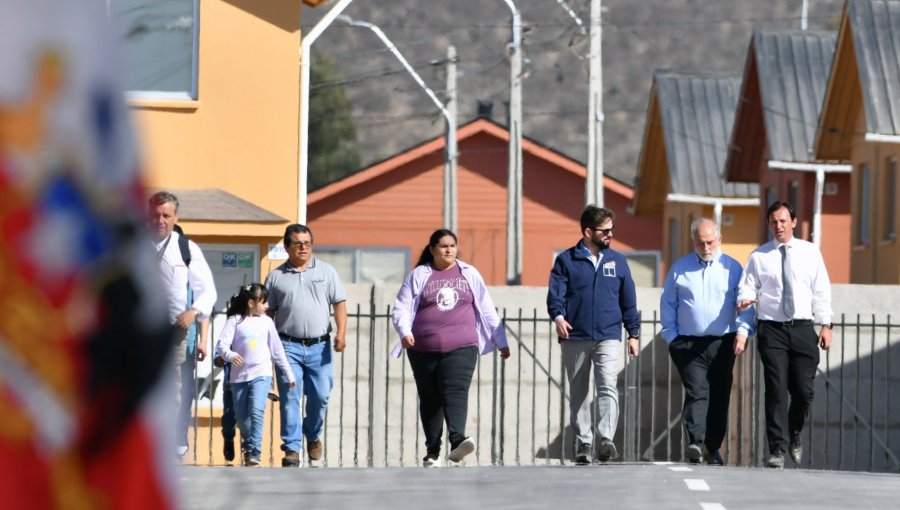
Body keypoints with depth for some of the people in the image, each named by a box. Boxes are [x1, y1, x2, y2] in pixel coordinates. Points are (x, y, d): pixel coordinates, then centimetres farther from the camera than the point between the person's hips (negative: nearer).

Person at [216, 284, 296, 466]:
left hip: (261, 374, 0)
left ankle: (254, 451, -19)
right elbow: (222, 344, -8)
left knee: (256, 411, -19)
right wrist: (230, 355, -30)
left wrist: (288, 373, 16)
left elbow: (277, 350, 14)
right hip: (239, 376, 0)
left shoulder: (266, 322, 9)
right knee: (241, 417, 7)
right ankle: (247, 444, 31)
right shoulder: (235, 321, 0)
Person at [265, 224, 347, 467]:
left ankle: (313, 436, 28)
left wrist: (341, 333, -8)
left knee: (320, 396, 2)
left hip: (319, 346, 1)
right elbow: (268, 311, 10)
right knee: (289, 398, -7)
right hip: (289, 346, -1)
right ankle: (292, 448, -5)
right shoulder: (276, 277, 9)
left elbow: (339, 303, 6)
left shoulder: (326, 271, 10)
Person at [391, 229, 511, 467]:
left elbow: (487, 310, 16)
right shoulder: (419, 276, 8)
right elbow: (401, 309, 4)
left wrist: (501, 341, 15)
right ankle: (432, 451, 11)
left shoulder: (469, 274, 13)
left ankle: (457, 440, -35)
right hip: (423, 349, 1)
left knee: (456, 393, -19)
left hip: (461, 348, -1)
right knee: (430, 399, 4)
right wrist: (405, 332, -15)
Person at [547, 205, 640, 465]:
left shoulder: (617, 261, 11)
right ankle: (583, 443, 13)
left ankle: (606, 440, -26)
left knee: (608, 386, -17)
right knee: (578, 393, 6)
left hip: (608, 337, 0)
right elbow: (555, 294, -4)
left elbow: (628, 300, 15)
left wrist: (633, 334, 12)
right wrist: (558, 316, -24)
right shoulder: (566, 260, 3)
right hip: (575, 338, 0)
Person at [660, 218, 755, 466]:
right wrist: (671, 336, 4)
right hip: (689, 343, -1)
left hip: (722, 343, 1)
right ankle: (695, 442, -28)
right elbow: (668, 304, 12)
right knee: (696, 392, -16)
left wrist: (742, 331, -9)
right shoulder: (679, 268, 9)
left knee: (720, 396, 5)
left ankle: (714, 448, 14)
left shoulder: (732, 268, 7)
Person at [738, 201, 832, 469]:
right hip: (771, 329, -1)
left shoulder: (810, 252, 8)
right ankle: (778, 449, -6)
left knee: (804, 390, 0)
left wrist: (826, 325, 4)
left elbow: (821, 290, 9)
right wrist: (746, 297, -20)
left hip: (802, 328, 1)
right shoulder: (759, 256, 5)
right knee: (776, 390, -8)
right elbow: (748, 286, 4)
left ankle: (794, 435, 27)